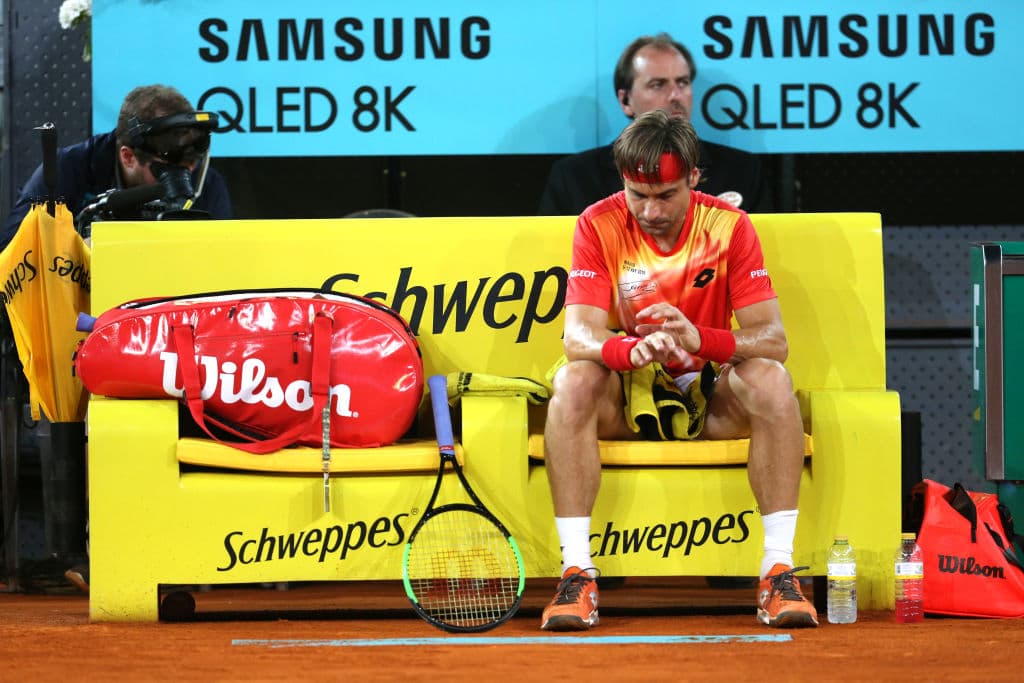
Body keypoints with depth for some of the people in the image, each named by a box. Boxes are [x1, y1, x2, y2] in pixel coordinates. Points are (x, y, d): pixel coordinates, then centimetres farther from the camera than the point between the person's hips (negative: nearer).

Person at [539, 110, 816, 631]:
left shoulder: (729, 225, -10)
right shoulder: (599, 226, -10)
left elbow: (772, 339, -17)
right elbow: (579, 335, -20)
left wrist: (701, 339, -38)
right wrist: (632, 350, -44)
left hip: (710, 396, 0)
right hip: (625, 395, 0)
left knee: (771, 380, -30)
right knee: (572, 381, -32)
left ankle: (779, 572, -29)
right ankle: (576, 574, -32)